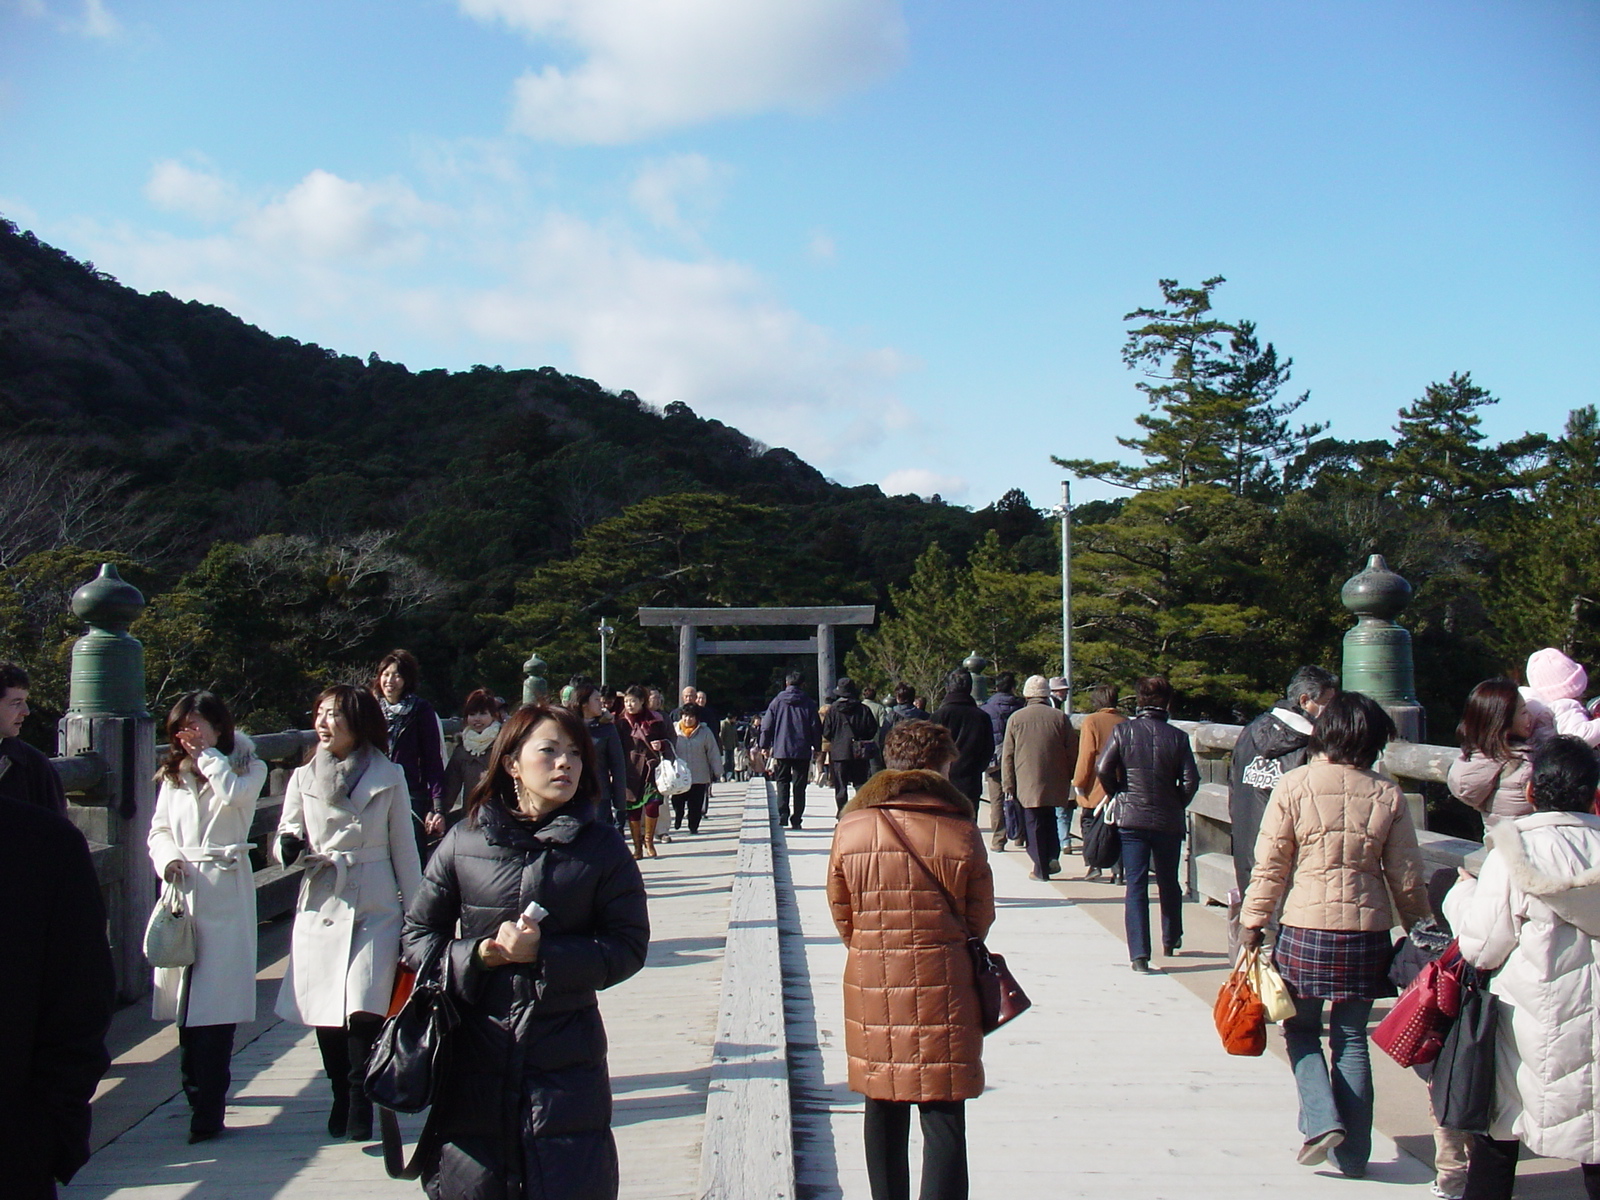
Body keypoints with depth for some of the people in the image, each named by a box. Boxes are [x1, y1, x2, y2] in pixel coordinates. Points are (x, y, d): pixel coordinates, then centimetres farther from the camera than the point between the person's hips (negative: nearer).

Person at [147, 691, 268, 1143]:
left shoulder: (248, 768, 5)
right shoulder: (173, 774, 18)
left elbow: (234, 792, -17)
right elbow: (159, 829, 16)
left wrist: (206, 752, -5)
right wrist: (167, 858, -5)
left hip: (225, 890, -4)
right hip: (183, 889, 4)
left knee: (215, 1003, -9)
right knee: (184, 1000, 3)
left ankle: (208, 1109, -6)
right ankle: (199, 1090, 17)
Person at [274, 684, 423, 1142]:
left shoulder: (388, 778, 3)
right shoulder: (304, 778, 7)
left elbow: (404, 849, 6)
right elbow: (286, 835, 11)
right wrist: (290, 846, -14)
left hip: (375, 907, -2)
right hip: (320, 907, 2)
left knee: (363, 1009, -14)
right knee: (323, 1015, 4)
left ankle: (359, 1105, 0)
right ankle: (341, 1099, 24)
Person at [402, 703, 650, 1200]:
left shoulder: (601, 846, 0)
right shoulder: (464, 841, 3)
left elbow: (628, 948, -2)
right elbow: (418, 933, 9)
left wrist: (544, 953, -14)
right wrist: (474, 956, -10)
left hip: (566, 1063, -1)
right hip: (475, 1058, 1)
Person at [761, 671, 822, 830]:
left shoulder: (777, 702, 2)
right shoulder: (809, 703, 2)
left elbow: (766, 726, 3)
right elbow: (816, 727, 4)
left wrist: (765, 745, 11)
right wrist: (816, 748, 13)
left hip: (781, 750, 0)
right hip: (803, 751, 0)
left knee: (782, 783, 9)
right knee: (799, 786, 5)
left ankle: (783, 815, -7)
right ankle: (796, 820, 1)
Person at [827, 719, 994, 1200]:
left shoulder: (850, 827, -3)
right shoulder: (962, 831, -7)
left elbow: (842, 915, 6)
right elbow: (980, 920, 3)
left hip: (870, 986, 2)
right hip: (943, 987, -2)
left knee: (884, 1114, 16)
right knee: (944, 1119, 2)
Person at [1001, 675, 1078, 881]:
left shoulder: (1016, 718, -1)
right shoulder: (1061, 717, 0)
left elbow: (1007, 755, 0)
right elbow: (1073, 752, 4)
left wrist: (1008, 785, 4)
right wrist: (1071, 779, 16)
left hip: (1027, 784, -2)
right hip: (1055, 784, 2)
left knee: (1034, 824, 4)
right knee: (1049, 819, 21)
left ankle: (1041, 869, 5)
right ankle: (1053, 856, 6)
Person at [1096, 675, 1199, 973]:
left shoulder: (1123, 731, -6)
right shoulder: (1177, 737, -5)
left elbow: (1102, 769, -12)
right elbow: (1190, 780, -8)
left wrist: (1119, 796, 5)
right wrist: (1177, 805, 9)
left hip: (1132, 818, -1)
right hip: (1168, 822, 1)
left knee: (1136, 886, 0)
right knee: (1169, 884, 20)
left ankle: (1139, 954, -9)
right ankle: (1171, 942, 36)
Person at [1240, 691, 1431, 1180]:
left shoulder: (1294, 786, -7)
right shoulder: (1387, 795, -2)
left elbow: (1270, 865, -5)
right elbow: (1406, 878, 4)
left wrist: (1252, 923, 4)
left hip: (1306, 929, -2)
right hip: (1368, 930, 2)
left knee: (1301, 1029, 15)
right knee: (1351, 1038, 12)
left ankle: (1322, 1121, -3)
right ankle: (1353, 1153, 17)